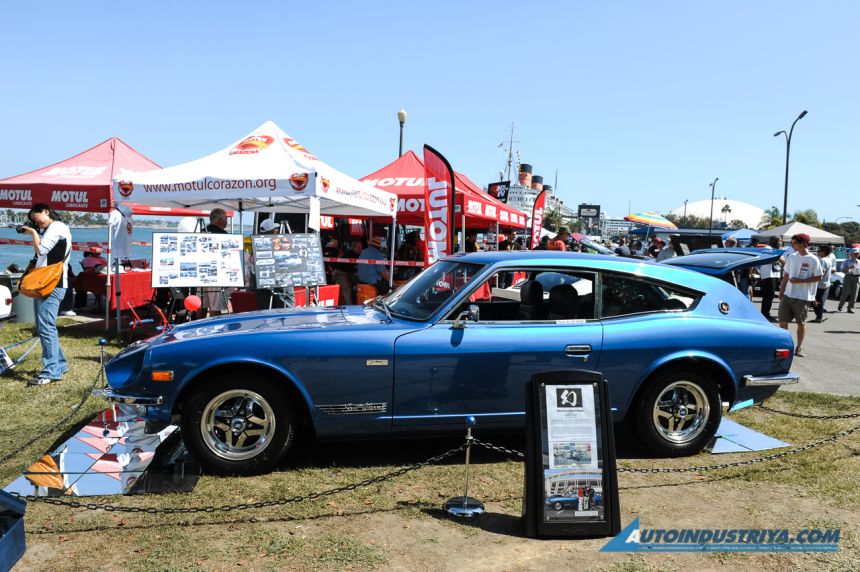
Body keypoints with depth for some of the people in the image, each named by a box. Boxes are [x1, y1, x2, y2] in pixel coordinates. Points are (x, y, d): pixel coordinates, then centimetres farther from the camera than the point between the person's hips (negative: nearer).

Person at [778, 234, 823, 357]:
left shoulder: (813, 260, -9)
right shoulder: (791, 257, 6)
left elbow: (818, 277, -9)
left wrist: (800, 281, -17)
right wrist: (781, 291, 9)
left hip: (803, 296, -4)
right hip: (788, 294, 4)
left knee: (801, 323, 6)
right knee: (783, 320, 4)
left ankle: (799, 348, 16)